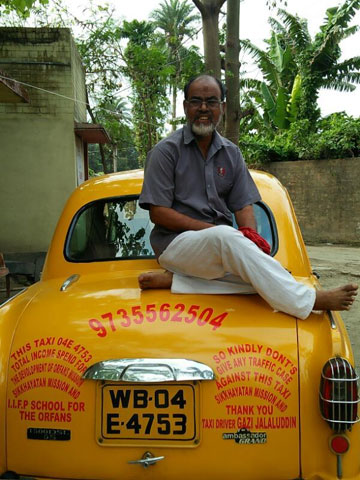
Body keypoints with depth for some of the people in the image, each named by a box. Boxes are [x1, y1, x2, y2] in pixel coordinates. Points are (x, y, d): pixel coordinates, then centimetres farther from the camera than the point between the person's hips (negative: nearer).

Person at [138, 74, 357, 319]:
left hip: (220, 244, 5)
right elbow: (158, 213, -8)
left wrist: (251, 236, -12)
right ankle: (307, 301, -30)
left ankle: (173, 280, -21)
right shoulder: (166, 151, -2)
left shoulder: (231, 153, 14)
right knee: (226, 236, -36)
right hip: (177, 243, -5)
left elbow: (243, 205, 10)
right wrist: (209, 228, -17)